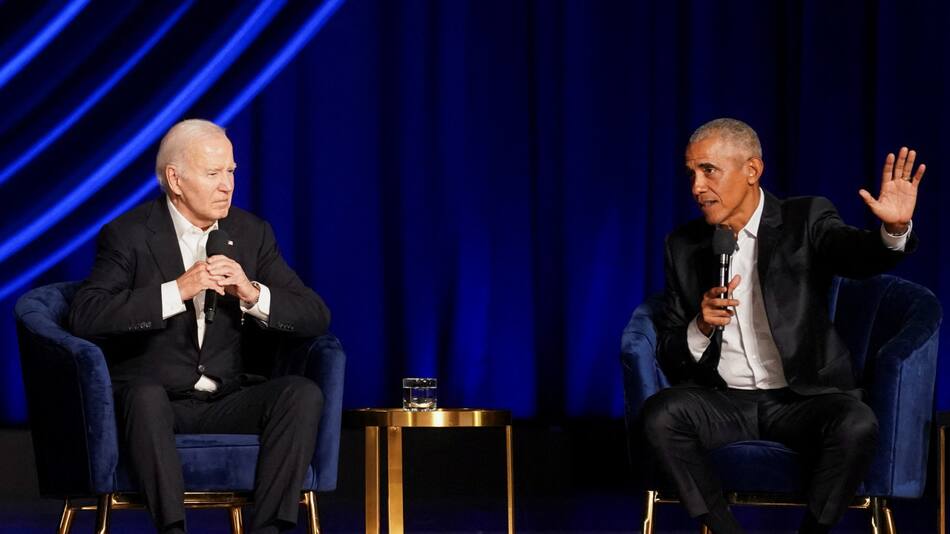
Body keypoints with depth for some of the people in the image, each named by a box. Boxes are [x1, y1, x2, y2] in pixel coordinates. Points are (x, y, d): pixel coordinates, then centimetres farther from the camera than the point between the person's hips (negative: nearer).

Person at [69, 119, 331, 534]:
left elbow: (317, 317, 2)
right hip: (151, 400, -4)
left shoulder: (252, 234, 7)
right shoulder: (128, 235, -4)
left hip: (225, 403, 4)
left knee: (303, 394, -23)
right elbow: (85, 317, -19)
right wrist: (177, 291, -25)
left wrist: (252, 293, -16)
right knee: (146, 395, -37)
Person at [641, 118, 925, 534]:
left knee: (857, 425, -33)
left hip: (801, 399, -2)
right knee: (660, 415, -28)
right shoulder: (685, 246, 8)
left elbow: (858, 254, -21)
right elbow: (668, 357, 8)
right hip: (723, 402, 2)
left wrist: (894, 229, -44)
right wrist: (701, 327, -14)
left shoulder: (805, 221, 1)